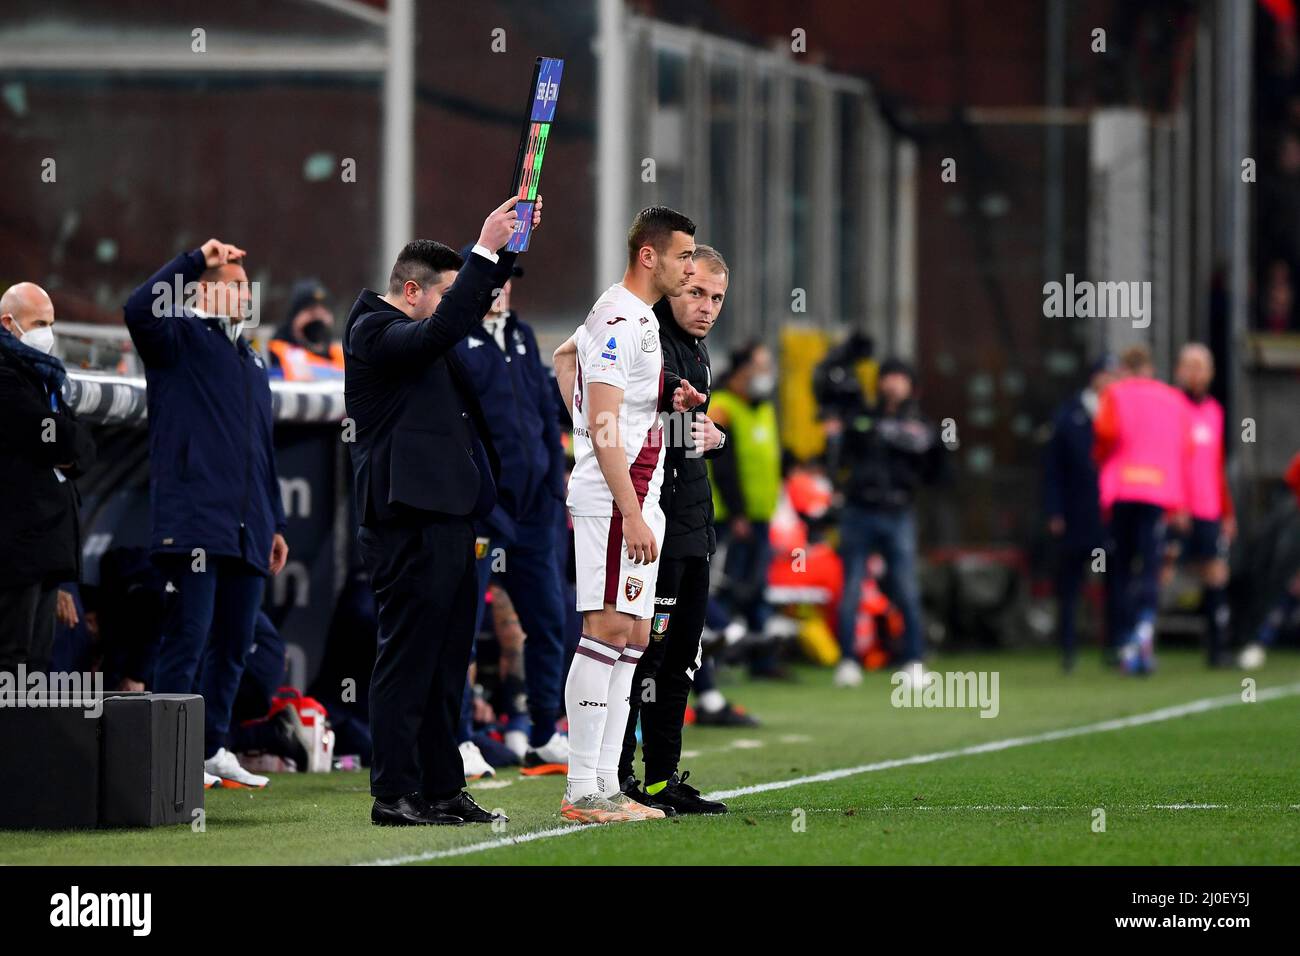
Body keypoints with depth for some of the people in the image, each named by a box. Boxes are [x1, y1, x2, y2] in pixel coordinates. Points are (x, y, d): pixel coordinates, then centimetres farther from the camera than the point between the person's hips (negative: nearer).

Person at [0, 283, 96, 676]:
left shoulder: (39, 377, 22)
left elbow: (84, 444, 16)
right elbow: (58, 439, -17)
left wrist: (73, 454, -4)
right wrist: (71, 443, 2)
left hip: (42, 545, 10)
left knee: (35, 663, 9)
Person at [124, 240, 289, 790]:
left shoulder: (250, 362, 24)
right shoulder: (182, 338, 1)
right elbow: (140, 309, -23)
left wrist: (274, 523, 24)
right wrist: (195, 260, -18)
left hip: (246, 531, 8)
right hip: (194, 522, -8)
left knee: (234, 642, 10)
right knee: (188, 637, -8)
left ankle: (212, 748, 18)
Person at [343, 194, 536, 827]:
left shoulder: (412, 328, 18)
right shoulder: (373, 331, -9)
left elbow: (473, 303, 33)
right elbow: (441, 331, -26)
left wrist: (510, 243, 20)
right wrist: (485, 249, -22)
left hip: (447, 522, 10)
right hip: (411, 528, -10)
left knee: (444, 667, 12)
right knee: (406, 663, -7)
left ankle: (442, 790, 16)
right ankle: (393, 795, -4)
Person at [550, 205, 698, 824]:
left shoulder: (638, 318, 17)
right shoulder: (618, 321, -14)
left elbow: (563, 354, 33)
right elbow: (605, 427, -19)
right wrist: (632, 516, -22)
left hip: (637, 497, 10)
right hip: (612, 497, -10)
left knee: (630, 639, 8)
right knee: (606, 630, -12)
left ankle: (605, 785, 9)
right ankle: (583, 791, -13)